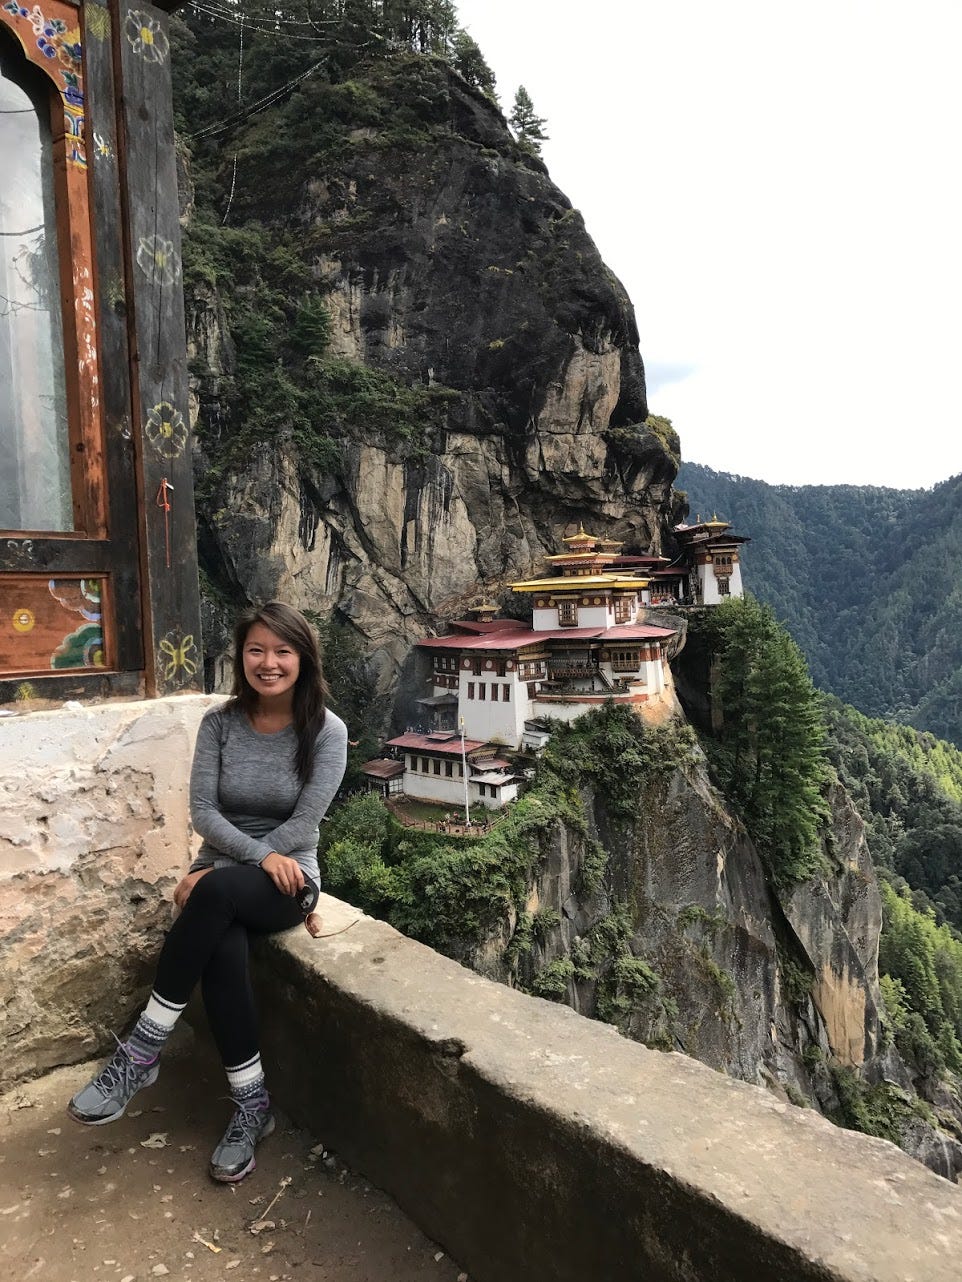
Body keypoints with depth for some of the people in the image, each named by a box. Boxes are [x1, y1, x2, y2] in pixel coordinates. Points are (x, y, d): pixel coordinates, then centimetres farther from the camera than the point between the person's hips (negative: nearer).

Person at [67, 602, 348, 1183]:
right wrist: (261, 854, -20)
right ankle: (253, 1105, -16)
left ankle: (142, 1051, -20)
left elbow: (302, 826, -14)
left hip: (290, 878, -2)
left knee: (218, 894, -36)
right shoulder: (220, 722, 0)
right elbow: (203, 812, -4)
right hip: (221, 875, 3)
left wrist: (208, 875, -14)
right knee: (221, 949, -32)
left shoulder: (327, 730, -10)